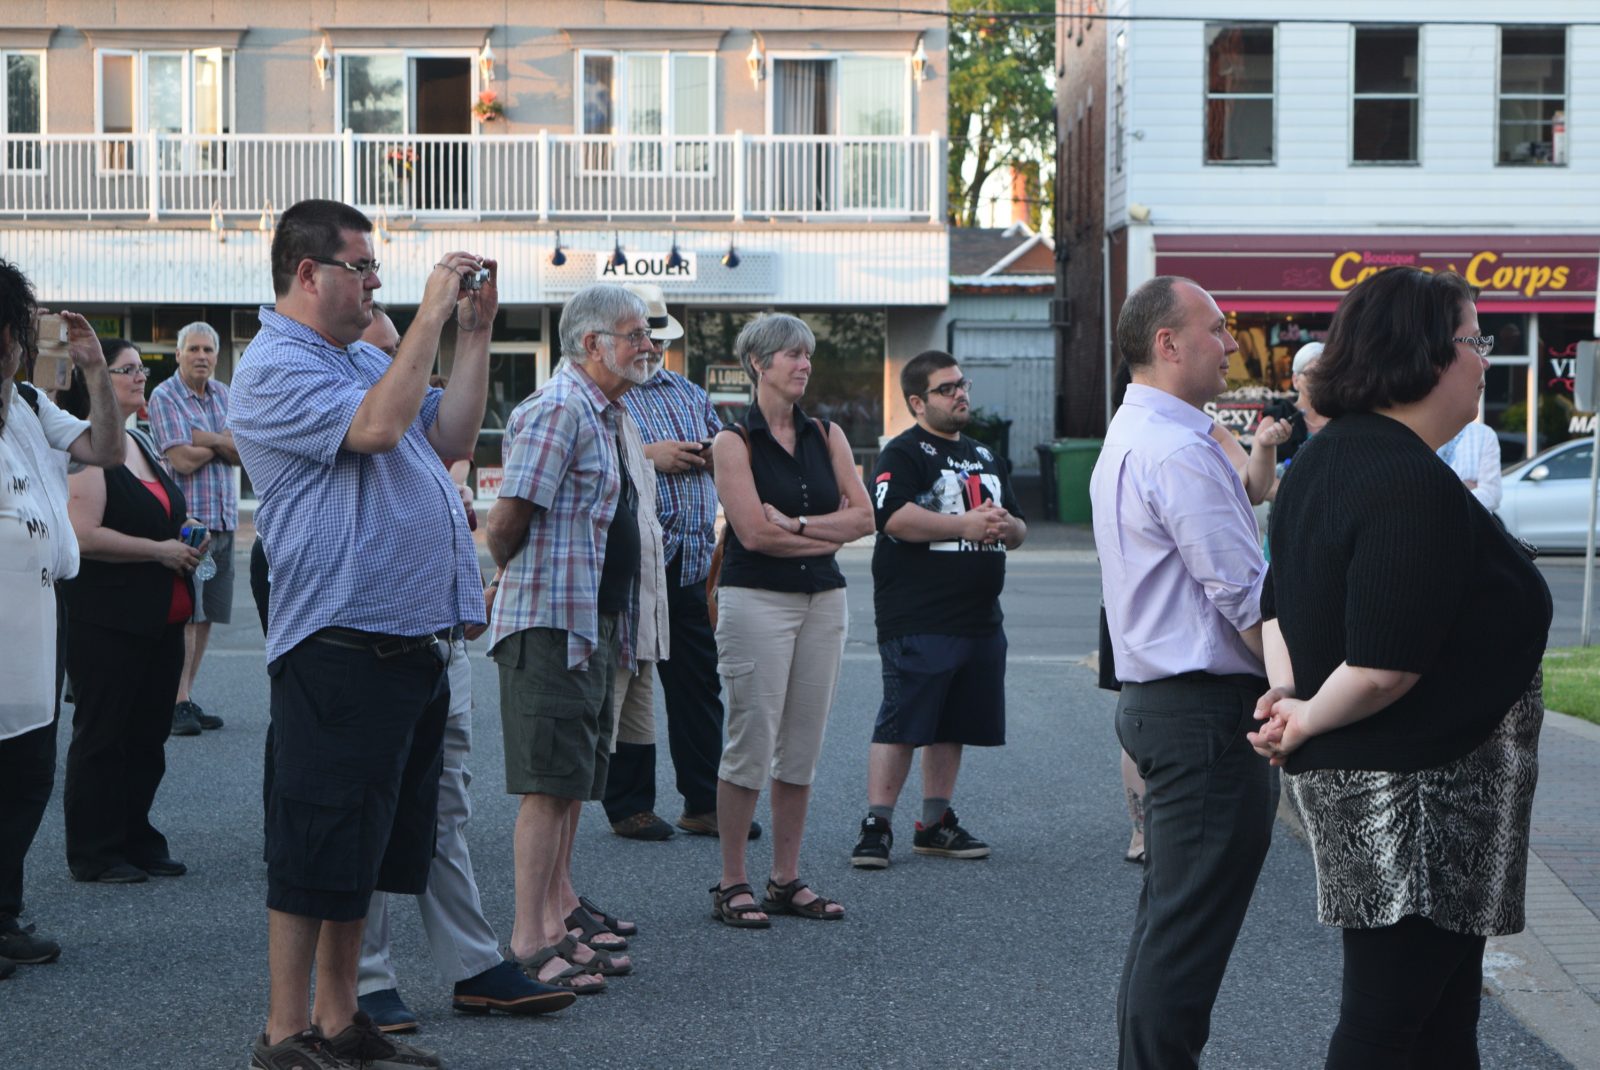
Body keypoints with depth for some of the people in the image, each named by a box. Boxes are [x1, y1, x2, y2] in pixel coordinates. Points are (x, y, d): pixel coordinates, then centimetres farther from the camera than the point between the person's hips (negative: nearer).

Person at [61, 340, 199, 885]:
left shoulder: (144, 444, 17)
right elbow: (84, 535, -23)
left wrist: (186, 533, 10)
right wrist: (160, 550, -18)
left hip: (161, 619, 9)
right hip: (107, 622, -9)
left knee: (149, 733, 12)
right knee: (102, 736, -1)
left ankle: (136, 840, 22)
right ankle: (93, 854, 8)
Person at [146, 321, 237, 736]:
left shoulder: (224, 395, 14)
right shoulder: (164, 397, -6)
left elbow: (242, 453, 4)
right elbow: (183, 460, -14)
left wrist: (208, 438, -12)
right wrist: (224, 442, 0)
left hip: (222, 518, 6)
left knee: (207, 615, 7)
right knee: (185, 614, -10)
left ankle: (186, 697, 14)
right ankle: (178, 703, -6)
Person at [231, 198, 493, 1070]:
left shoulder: (365, 357, 19)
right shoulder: (273, 369, -11)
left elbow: (451, 436, 15)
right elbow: (377, 425, -25)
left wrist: (476, 333, 9)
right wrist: (432, 313, -17)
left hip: (410, 643, 10)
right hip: (340, 647, -10)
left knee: (367, 850, 15)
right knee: (316, 853, -3)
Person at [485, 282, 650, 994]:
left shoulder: (609, 417, 19)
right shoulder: (559, 410, -14)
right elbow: (506, 520, -18)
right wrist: (510, 575, 0)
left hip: (595, 626, 10)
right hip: (550, 623, -10)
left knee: (573, 786, 12)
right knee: (550, 786, -9)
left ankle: (557, 925, 19)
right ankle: (529, 944, -5)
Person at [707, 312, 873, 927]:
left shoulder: (827, 435, 11)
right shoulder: (735, 441, -3)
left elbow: (863, 516, 2)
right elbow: (754, 532, -12)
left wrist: (796, 524, -9)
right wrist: (830, 534, -4)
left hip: (823, 601, 5)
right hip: (756, 600, -5)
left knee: (803, 748, 7)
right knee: (751, 743, -4)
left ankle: (787, 879, 16)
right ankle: (731, 883, 5)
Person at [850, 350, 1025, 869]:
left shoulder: (985, 456, 22)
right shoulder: (904, 453, -4)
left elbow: (1018, 530, 26)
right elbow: (893, 517, -21)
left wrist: (1007, 526, 1)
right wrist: (965, 524, -21)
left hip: (980, 617, 8)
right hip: (917, 619, -8)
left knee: (951, 726, 11)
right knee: (902, 723, -9)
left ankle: (935, 824, 19)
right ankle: (876, 826, -6)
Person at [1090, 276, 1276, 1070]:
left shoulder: (1127, 439, 17)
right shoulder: (1180, 451, -17)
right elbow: (1248, 598, -18)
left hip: (1155, 698, 11)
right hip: (1207, 711, -11)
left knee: (1166, 915, 18)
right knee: (1190, 927, -6)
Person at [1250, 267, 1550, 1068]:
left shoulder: (1326, 457, 9)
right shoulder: (1415, 486, -23)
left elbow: (1283, 596, 15)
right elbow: (1386, 665, -27)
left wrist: (1286, 693, 1)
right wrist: (1308, 723, -11)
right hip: (1411, 793, -10)